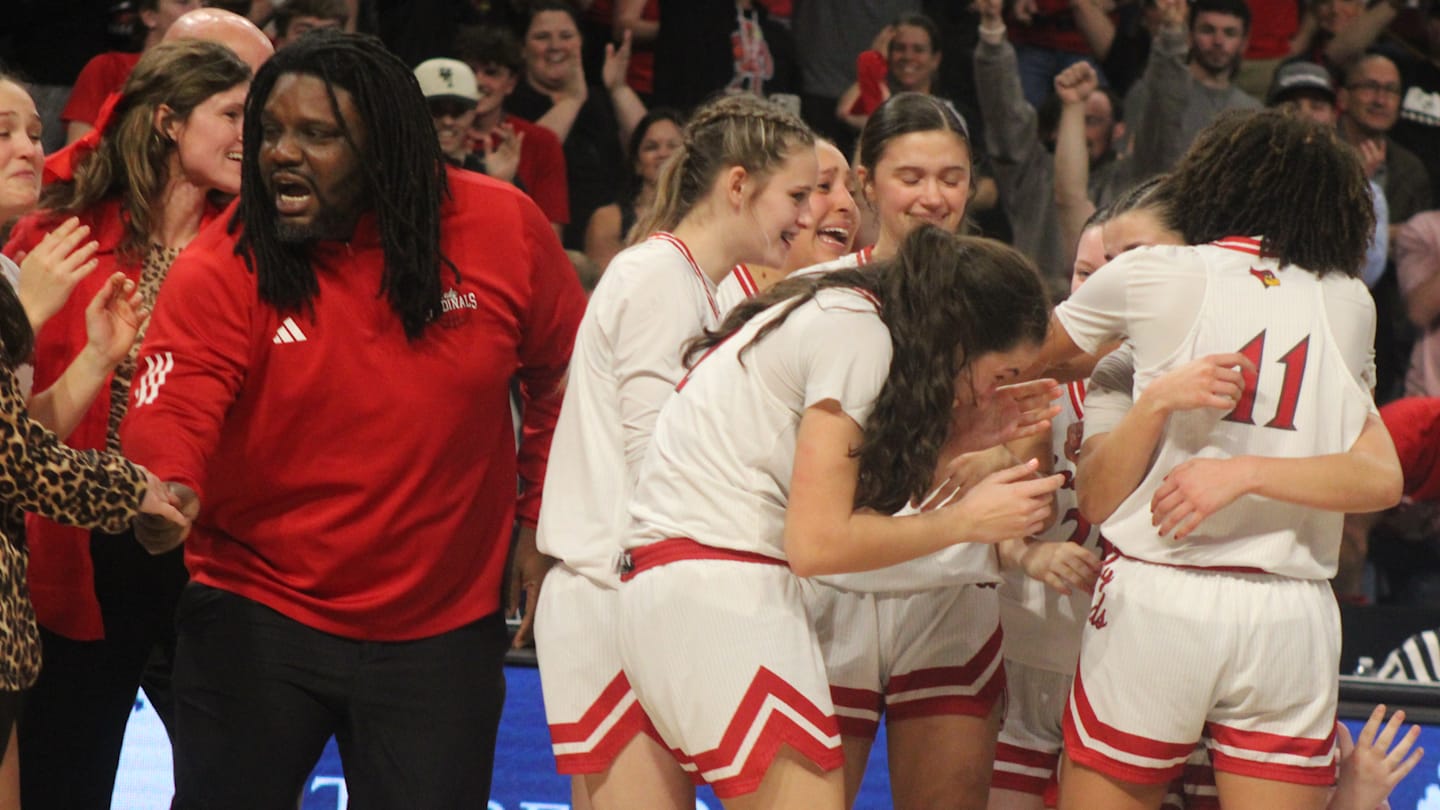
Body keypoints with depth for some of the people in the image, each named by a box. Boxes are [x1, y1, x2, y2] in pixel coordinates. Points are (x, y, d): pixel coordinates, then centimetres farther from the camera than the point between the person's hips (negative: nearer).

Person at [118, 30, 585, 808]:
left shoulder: (503, 230, -6)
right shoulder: (221, 268, -12)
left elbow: (561, 377, 10)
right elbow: (171, 411, -23)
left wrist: (543, 519, 9)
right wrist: (167, 489, -45)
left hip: (441, 629, 1)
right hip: (255, 621, -1)